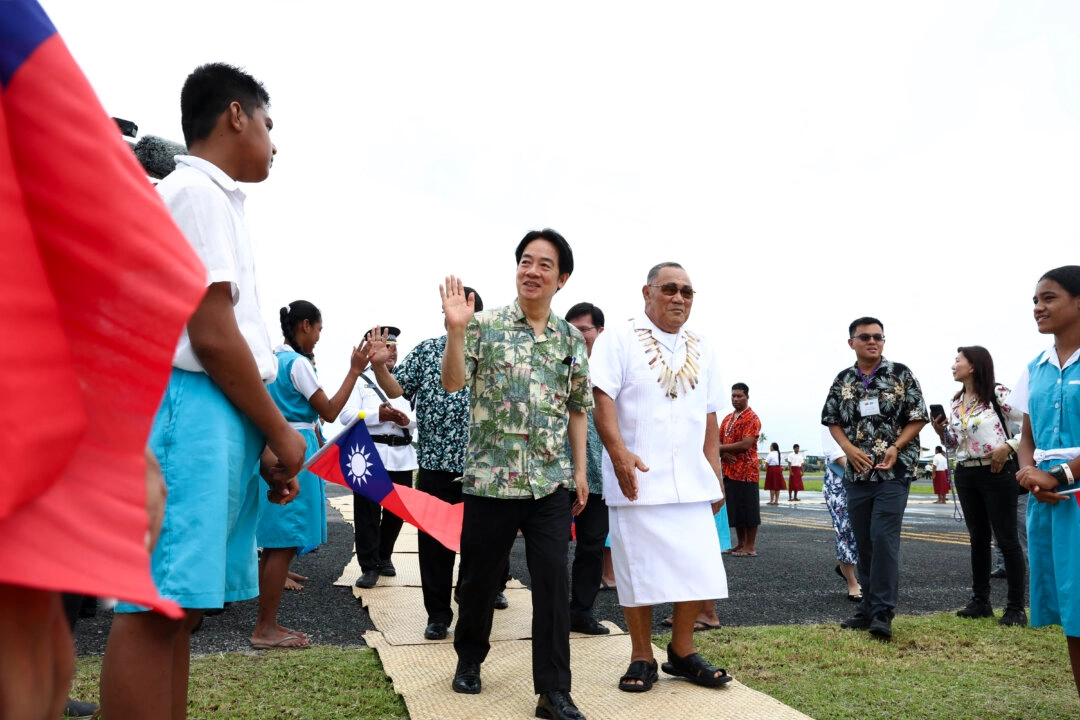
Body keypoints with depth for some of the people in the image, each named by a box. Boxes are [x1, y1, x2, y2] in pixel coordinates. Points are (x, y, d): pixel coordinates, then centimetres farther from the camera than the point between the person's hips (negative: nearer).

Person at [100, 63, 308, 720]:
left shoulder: (208, 198, 25)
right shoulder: (199, 193, -6)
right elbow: (211, 334, -15)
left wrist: (264, 442, 17)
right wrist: (280, 433, -7)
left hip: (223, 418, 10)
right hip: (194, 404, -10)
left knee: (180, 604, 10)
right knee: (159, 605, -9)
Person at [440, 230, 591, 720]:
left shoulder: (572, 339, 8)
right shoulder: (485, 325, -2)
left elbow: (577, 409, 14)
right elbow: (452, 383, -12)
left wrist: (580, 470, 8)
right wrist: (455, 330, -28)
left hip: (552, 484, 2)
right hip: (490, 478, -2)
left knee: (553, 579, -3)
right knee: (478, 576, 11)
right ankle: (469, 659, 36)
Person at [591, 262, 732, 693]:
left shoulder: (701, 350, 14)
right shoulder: (619, 341, -1)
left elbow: (709, 418, 16)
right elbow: (602, 399, -12)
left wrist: (715, 475, 11)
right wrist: (619, 453, -25)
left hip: (692, 482, 5)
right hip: (637, 480, -4)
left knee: (698, 570, 4)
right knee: (639, 573, 2)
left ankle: (682, 652, 22)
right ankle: (641, 658, 18)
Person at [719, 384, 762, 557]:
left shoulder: (752, 418, -9)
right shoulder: (727, 419, 16)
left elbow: (745, 444, -19)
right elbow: (718, 441, 15)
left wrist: (721, 448, -12)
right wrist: (723, 453, -8)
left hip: (746, 471, -8)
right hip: (729, 470, 8)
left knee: (748, 509, -2)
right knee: (734, 509, 11)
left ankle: (750, 547, 3)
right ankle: (740, 543, 20)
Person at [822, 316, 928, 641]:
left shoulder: (900, 374, 0)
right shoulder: (843, 380, 8)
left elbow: (917, 418, 1)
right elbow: (832, 420, 12)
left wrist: (896, 447, -13)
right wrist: (849, 448, -5)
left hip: (894, 471, -4)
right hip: (857, 472, 4)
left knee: (884, 538, -13)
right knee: (864, 543, 9)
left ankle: (883, 613, -6)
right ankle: (868, 608, 19)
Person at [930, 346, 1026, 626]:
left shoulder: (998, 394, -10)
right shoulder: (956, 401, 10)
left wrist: (1008, 446, -19)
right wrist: (942, 433, -3)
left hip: (997, 473, -7)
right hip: (966, 475, 7)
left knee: (1006, 538, -1)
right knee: (978, 539, 12)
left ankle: (1016, 607, 7)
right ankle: (981, 601, 20)